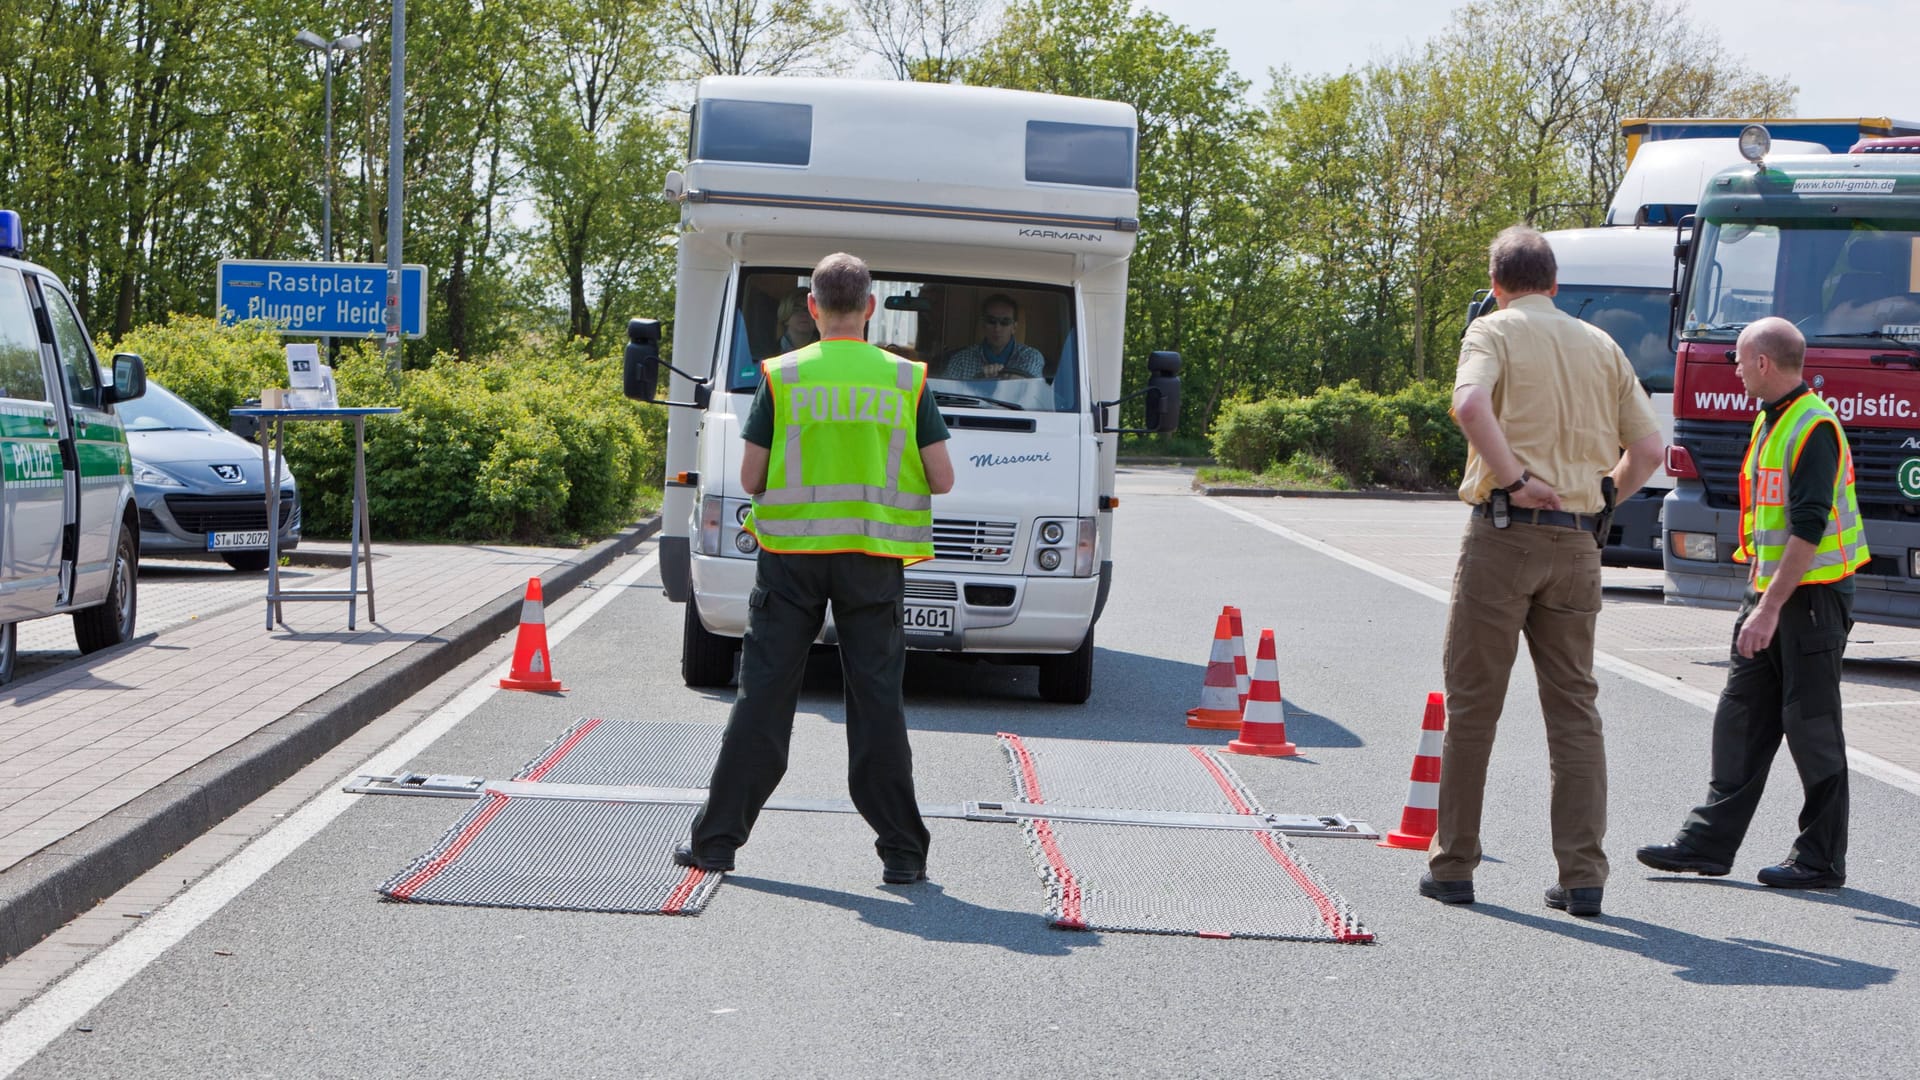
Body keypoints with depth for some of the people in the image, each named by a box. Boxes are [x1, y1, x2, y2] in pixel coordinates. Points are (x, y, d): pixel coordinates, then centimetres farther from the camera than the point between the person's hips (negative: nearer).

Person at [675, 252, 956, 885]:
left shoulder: (782, 377, -2)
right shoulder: (907, 381, 0)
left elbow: (750, 478, -2)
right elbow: (942, 480, 0)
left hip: (791, 556, 0)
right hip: (874, 561, 0)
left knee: (763, 698, 5)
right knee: (878, 703, 4)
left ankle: (716, 838, 9)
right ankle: (901, 851, 5)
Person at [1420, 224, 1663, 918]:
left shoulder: (1494, 330, -1)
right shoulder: (1602, 346, 14)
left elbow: (1471, 404, -22)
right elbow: (1648, 449, 11)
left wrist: (1513, 478, -16)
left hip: (1504, 532, -4)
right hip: (1577, 544, 4)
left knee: (1473, 704, 5)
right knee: (1575, 708, 7)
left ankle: (1453, 866, 11)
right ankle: (1583, 877, 3)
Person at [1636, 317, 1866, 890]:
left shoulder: (1814, 428, -17)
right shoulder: (1771, 419, 14)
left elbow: (1809, 527, -23)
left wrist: (1770, 608, -24)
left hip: (1811, 597, -9)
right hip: (1770, 589, 9)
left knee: (1811, 727, -2)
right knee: (1741, 718, 8)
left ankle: (1821, 859, 7)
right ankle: (1708, 842, 11)